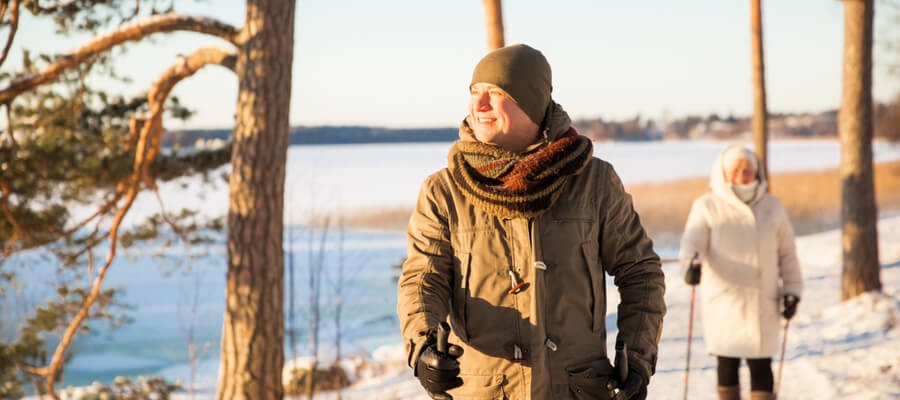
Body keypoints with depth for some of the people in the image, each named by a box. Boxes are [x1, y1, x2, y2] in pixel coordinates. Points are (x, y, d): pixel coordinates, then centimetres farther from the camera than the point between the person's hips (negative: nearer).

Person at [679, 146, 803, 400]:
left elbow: (787, 253, 14)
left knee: (761, 365, -1)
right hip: (723, 300, -1)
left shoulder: (772, 207, 9)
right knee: (727, 363, 1)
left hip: (763, 301, 1)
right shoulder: (707, 207, 1)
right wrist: (691, 264, -32)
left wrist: (792, 291, 9)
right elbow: (692, 241, -11)